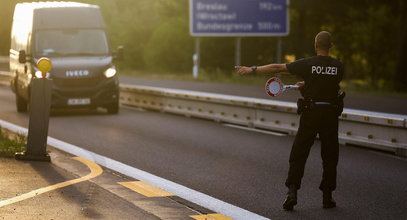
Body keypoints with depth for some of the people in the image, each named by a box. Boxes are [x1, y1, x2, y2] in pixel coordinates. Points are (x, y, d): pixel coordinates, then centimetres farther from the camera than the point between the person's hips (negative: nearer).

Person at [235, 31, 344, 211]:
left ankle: (292, 192, -4)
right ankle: (327, 196, 12)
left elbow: (277, 68, -3)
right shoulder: (338, 66, -1)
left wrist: (252, 69, 5)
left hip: (310, 114, -2)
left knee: (298, 155, 5)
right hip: (331, 115, 2)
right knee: (329, 157, 11)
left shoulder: (307, 64, -8)